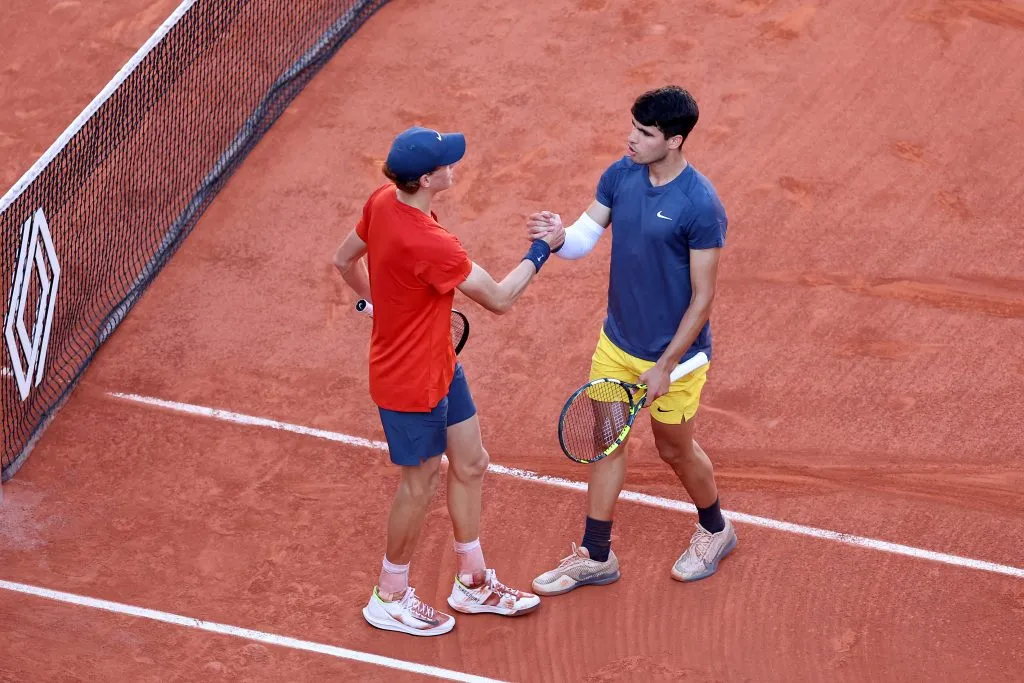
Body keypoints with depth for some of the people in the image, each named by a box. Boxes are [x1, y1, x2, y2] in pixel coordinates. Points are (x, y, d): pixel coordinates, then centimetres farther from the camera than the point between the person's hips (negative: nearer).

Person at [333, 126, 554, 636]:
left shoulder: (382, 201, -9)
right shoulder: (429, 245, -35)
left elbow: (344, 259, 9)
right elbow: (500, 299, -23)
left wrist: (381, 303, 22)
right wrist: (541, 249, -12)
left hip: (439, 365, 9)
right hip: (412, 382, -9)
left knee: (470, 464, 19)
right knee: (421, 481, 11)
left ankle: (473, 583, 36)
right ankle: (389, 599, 31)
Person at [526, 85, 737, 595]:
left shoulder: (700, 206, -25)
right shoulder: (621, 174, -6)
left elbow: (703, 296, -20)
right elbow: (587, 233, -1)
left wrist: (665, 367, -19)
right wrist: (559, 238, -27)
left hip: (672, 352, -6)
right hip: (616, 341, 6)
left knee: (675, 449, 14)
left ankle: (715, 530, 41)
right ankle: (595, 556, 24)